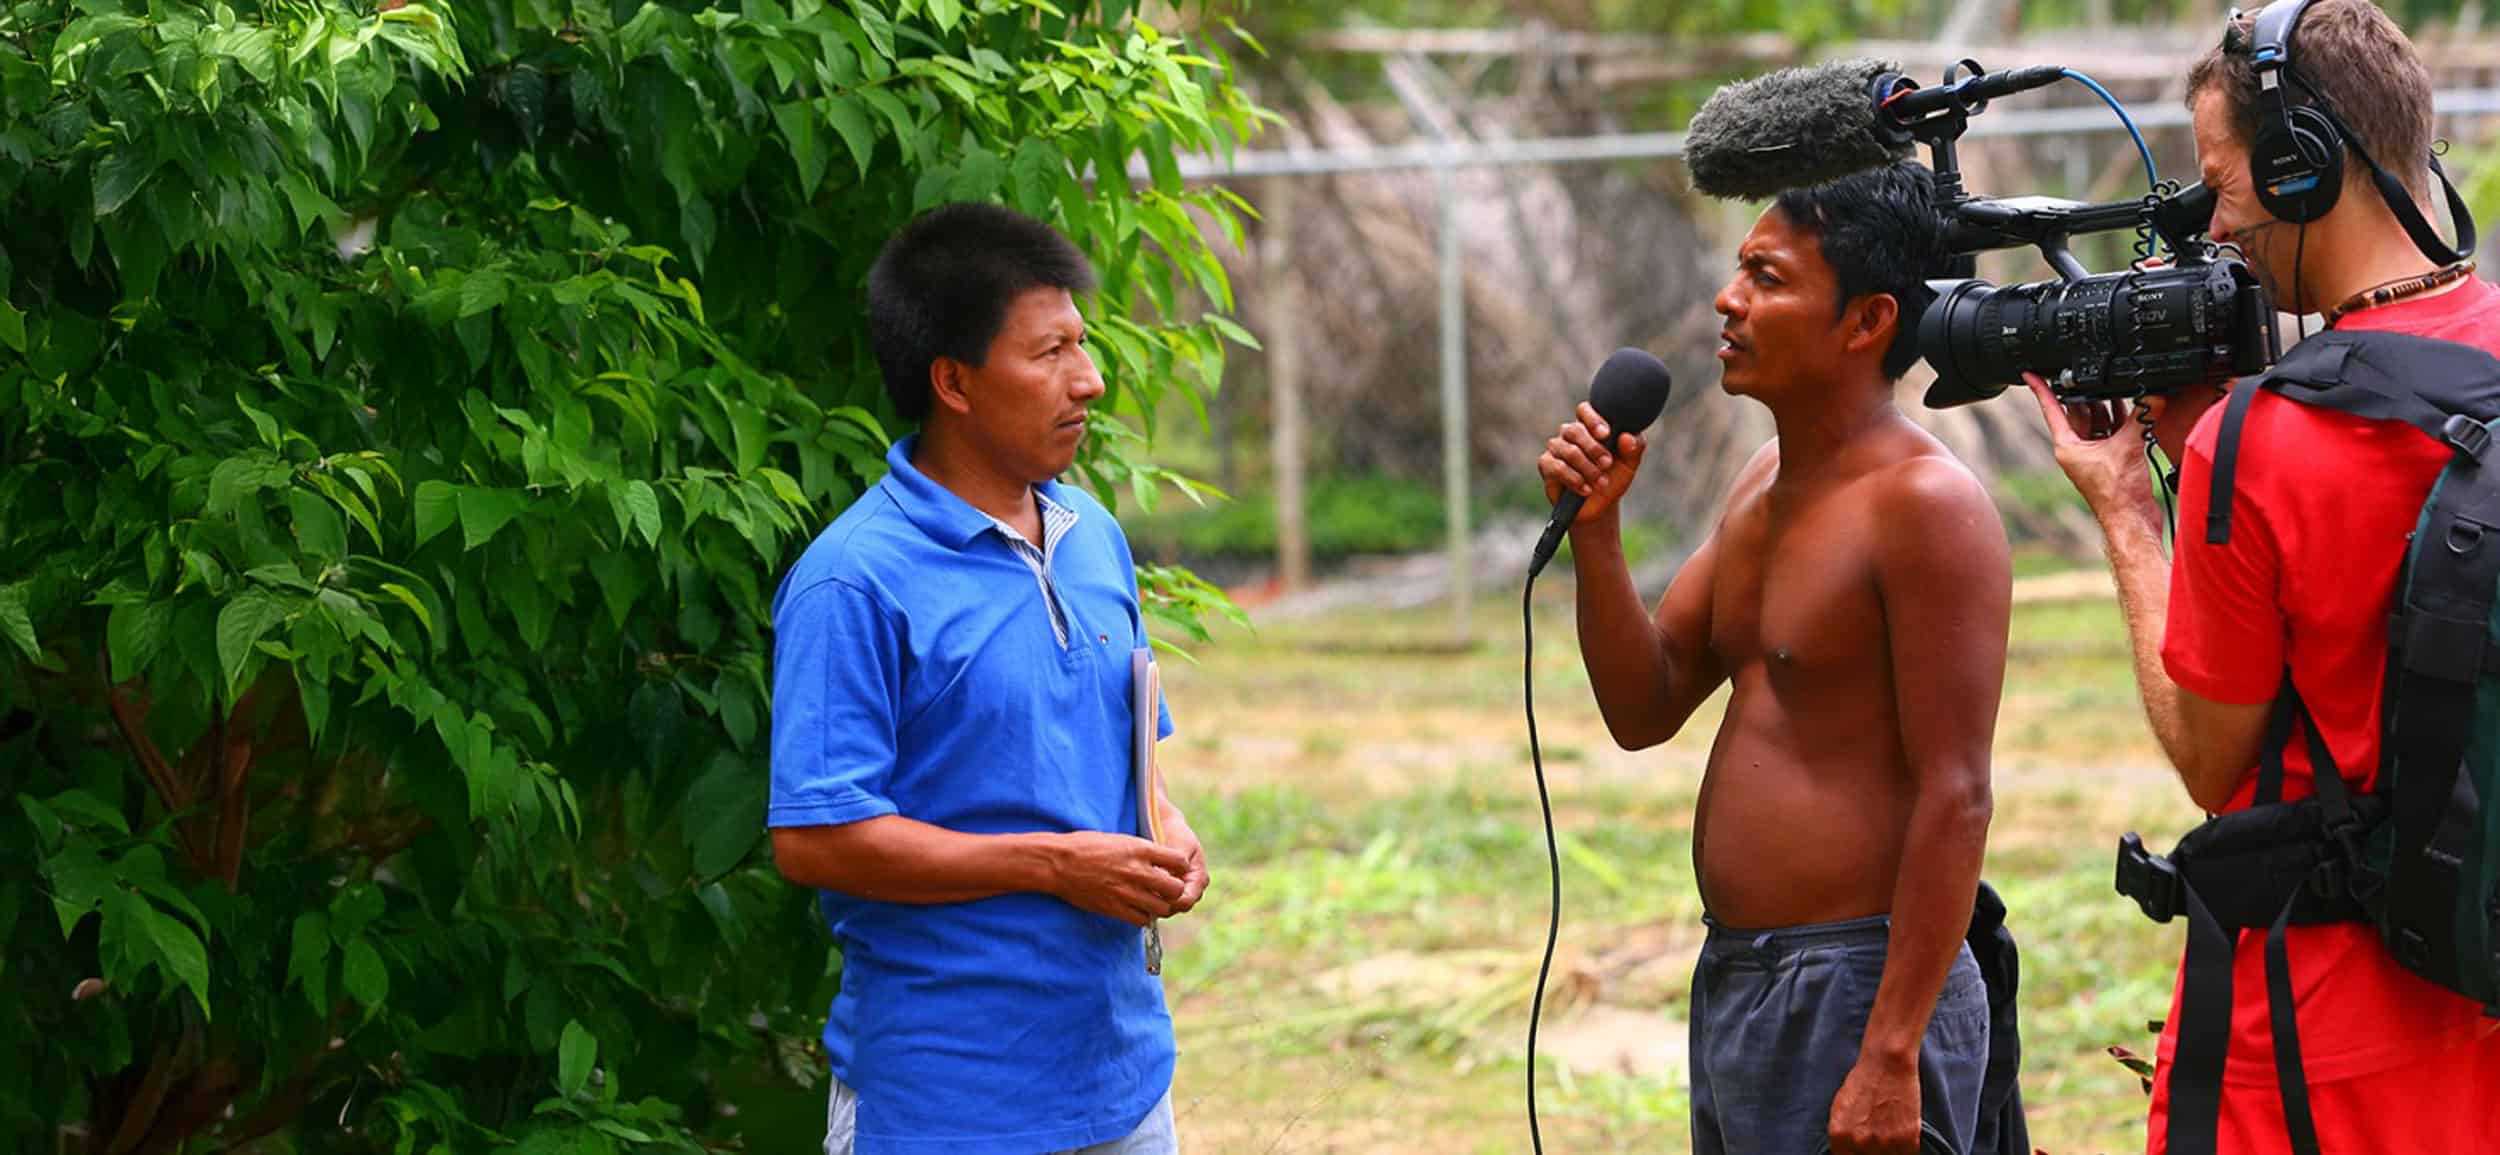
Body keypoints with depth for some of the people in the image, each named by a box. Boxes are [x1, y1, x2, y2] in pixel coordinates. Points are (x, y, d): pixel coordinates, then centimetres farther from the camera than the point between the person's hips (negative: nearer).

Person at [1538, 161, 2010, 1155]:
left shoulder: (1924, 503, -15)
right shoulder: (1769, 484, 13)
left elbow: (1956, 795, -19)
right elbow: (1644, 710, 14)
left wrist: (1890, 1056, -22)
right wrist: (1594, 530, -2)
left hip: (1852, 994, -9)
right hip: (1733, 983, 9)